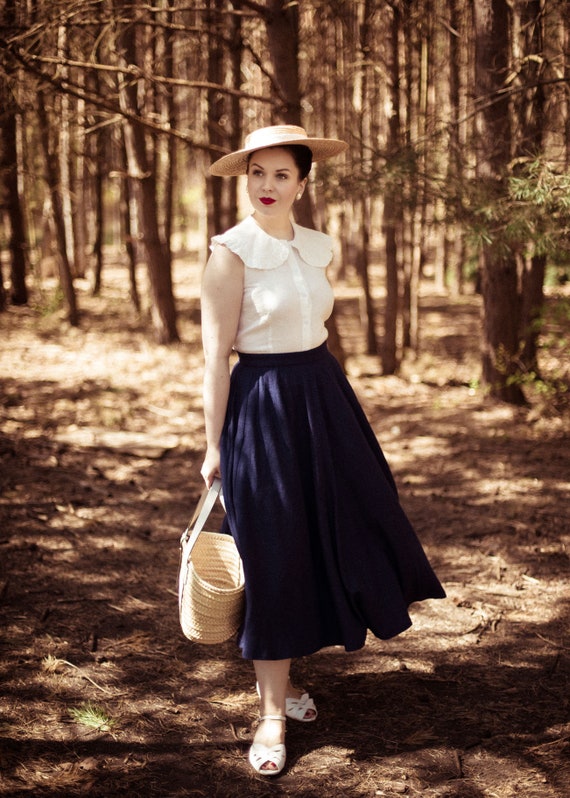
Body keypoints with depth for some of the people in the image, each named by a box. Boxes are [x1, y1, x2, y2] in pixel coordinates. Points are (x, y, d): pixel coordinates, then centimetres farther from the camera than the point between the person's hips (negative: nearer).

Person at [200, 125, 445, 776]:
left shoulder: (315, 248, 8)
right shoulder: (232, 252, -12)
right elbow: (215, 355, -13)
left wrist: (321, 395, 18)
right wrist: (213, 445, -13)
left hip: (325, 397, 7)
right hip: (262, 407, -7)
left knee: (336, 533, 12)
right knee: (275, 554, -1)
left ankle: (282, 676, 30)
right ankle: (273, 710, 12)